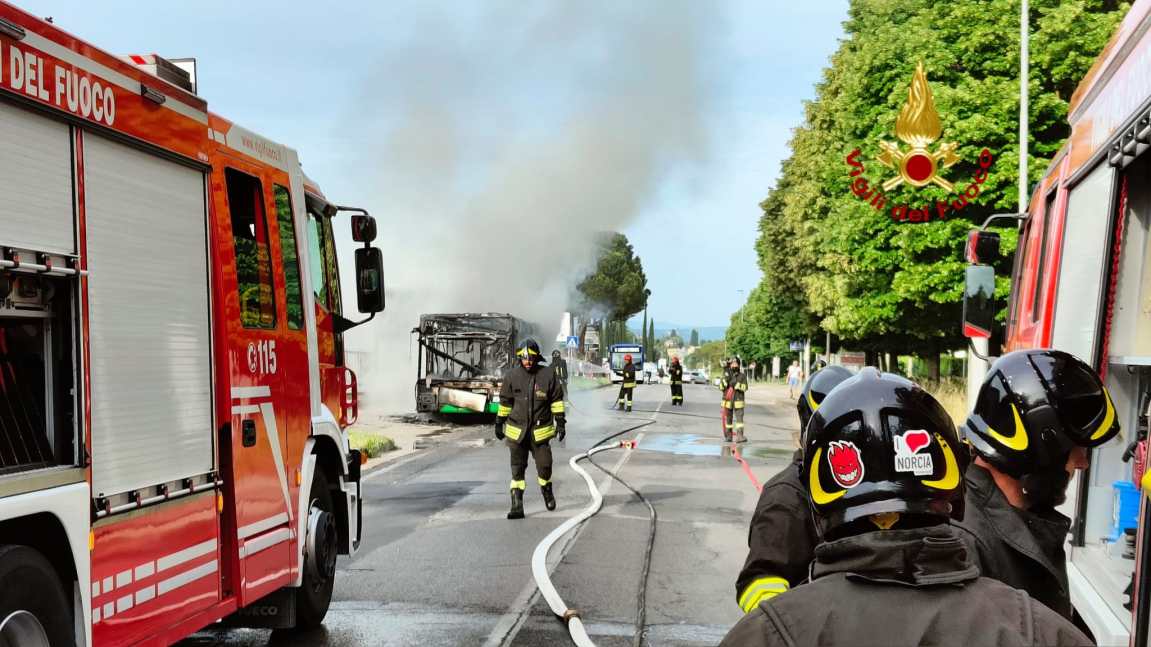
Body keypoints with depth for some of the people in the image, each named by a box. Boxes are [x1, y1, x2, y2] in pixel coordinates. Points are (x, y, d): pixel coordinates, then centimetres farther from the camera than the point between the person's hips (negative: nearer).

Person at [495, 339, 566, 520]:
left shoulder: (548, 375, -6)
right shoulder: (512, 375, -3)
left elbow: (557, 399, 3)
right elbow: (505, 401, 8)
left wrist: (560, 422, -1)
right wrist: (499, 423, 11)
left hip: (540, 431, -1)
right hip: (517, 430, 1)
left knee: (544, 465, 3)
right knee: (517, 469, 2)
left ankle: (547, 491, 34)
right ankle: (517, 506, 5)